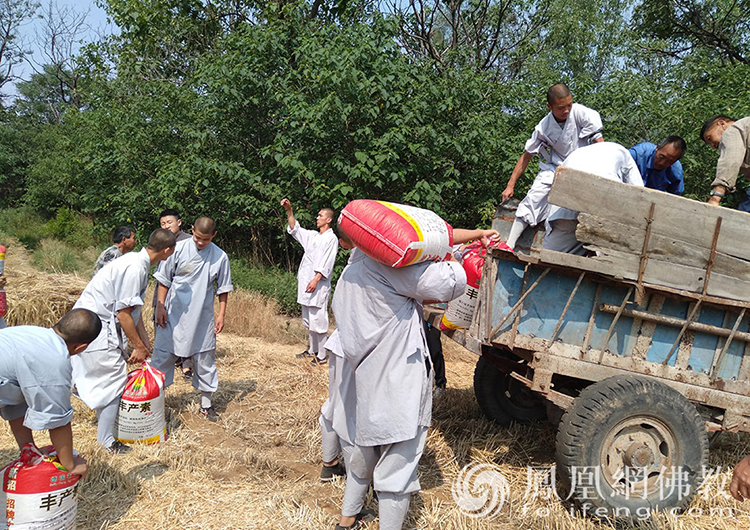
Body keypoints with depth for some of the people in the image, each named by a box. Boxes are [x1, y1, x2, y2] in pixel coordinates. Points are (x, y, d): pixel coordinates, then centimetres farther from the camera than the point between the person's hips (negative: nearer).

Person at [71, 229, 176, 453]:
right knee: (114, 380, -4)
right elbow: (124, 313, -21)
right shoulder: (134, 268, -24)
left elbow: (134, 309, 15)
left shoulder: (139, 262, 8)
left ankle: (105, 427, 30)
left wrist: (144, 342, 15)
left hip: (100, 320, 10)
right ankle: (106, 442, 5)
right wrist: (139, 346, -11)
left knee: (107, 379, 17)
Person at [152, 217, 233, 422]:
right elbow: (164, 280, 0)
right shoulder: (178, 249, -7)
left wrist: (221, 314, 4)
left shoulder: (220, 257, -2)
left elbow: (223, 288, 7)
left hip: (202, 317, 2)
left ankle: (206, 404, 22)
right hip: (173, 314, -1)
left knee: (205, 359, 9)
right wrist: (160, 306, -3)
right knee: (163, 354, 4)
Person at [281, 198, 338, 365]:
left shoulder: (331, 238, -5)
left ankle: (322, 356, -2)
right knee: (308, 321, 16)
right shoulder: (312, 235, 18)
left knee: (318, 321, -7)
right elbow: (295, 229, 24)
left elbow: (326, 263, -12)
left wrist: (316, 279, -20)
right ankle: (312, 350, 27)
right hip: (305, 283, 8)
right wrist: (289, 211, 12)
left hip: (318, 284, -8)